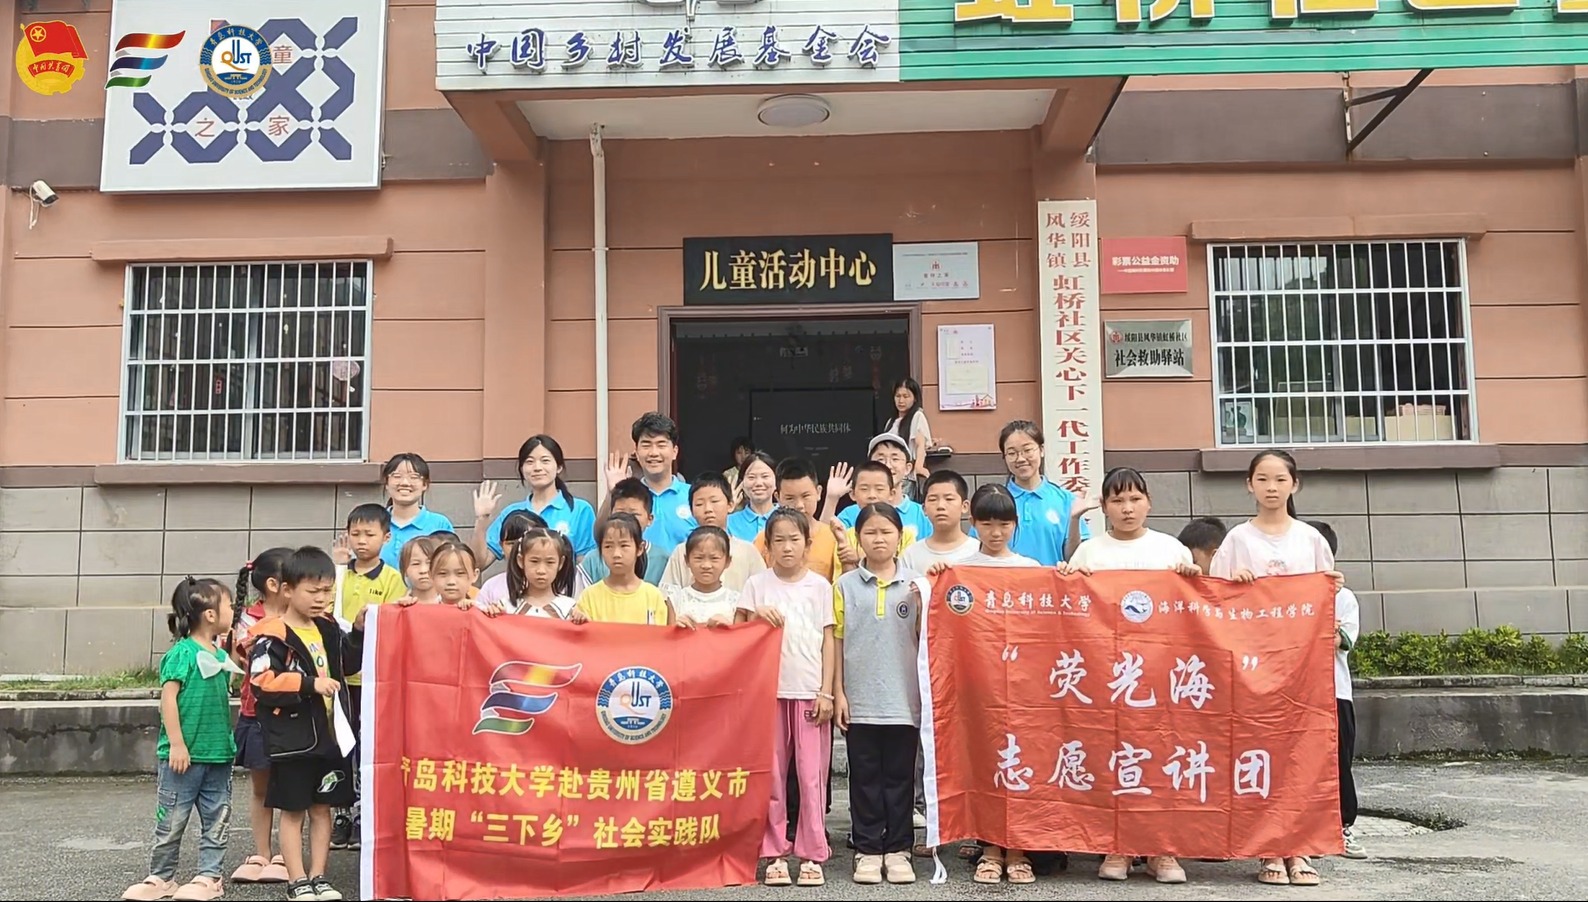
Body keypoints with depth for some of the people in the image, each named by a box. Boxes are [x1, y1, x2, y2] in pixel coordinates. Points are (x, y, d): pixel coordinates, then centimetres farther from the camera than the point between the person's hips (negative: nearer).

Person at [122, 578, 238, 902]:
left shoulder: (221, 655, 9)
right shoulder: (183, 652, -13)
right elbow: (168, 697, -16)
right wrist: (176, 743, -18)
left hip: (218, 754, 7)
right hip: (185, 755, -7)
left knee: (216, 820, 9)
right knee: (172, 821, 6)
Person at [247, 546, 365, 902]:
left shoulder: (328, 628, 8)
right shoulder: (272, 636, -13)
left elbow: (348, 664, 20)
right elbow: (263, 682, -22)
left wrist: (359, 632, 4)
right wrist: (310, 683, -25)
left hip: (330, 735, 6)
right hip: (292, 739, -6)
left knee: (322, 808, 13)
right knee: (292, 811, 6)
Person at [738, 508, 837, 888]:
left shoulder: (820, 586, 6)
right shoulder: (757, 584, 5)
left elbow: (828, 641, 5)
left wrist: (826, 691, -1)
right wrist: (756, 614, -15)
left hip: (810, 692, 0)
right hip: (769, 690, 0)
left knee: (811, 776, 0)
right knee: (772, 775, 4)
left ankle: (811, 855, 9)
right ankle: (775, 854, 13)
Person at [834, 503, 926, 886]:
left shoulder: (915, 584, 3)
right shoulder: (846, 585, 3)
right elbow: (837, 641, 4)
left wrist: (923, 606, -12)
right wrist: (838, 692, 0)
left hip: (904, 698, 0)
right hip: (860, 699, 0)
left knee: (900, 777, 8)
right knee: (865, 777, 7)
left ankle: (898, 850, 19)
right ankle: (867, 850, 17)